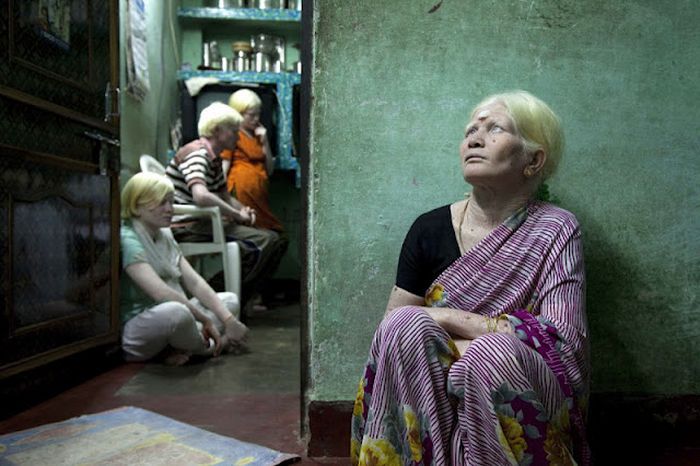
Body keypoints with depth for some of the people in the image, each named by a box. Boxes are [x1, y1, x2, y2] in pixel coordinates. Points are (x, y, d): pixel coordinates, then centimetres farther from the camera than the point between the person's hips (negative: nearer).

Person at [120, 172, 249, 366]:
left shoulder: (165, 235, 11)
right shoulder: (127, 240, -16)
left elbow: (195, 282, 3)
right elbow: (161, 293, -28)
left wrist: (229, 320, -7)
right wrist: (206, 321, -21)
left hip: (169, 319, 9)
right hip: (135, 327, -9)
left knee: (230, 300, 9)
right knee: (177, 312, -38)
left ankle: (176, 348, -12)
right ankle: (207, 347, -4)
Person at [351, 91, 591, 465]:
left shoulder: (555, 230, -5)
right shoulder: (430, 230, 0)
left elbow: (564, 340, -15)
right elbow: (391, 324, 2)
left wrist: (446, 318, -17)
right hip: (430, 394, 2)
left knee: (493, 353, -33)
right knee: (407, 325, -26)